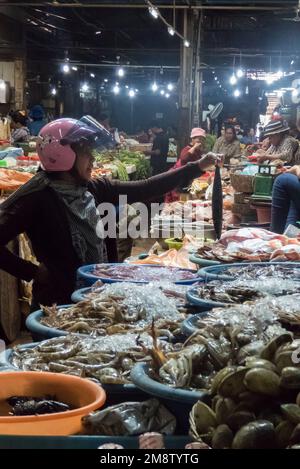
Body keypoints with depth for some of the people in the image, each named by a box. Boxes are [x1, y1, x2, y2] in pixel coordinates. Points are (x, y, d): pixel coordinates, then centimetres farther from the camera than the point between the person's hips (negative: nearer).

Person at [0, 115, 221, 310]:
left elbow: (145, 189, 5)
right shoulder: (37, 195, -17)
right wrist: (32, 272, -18)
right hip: (60, 304, -7)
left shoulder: (95, 189, 3)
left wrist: (197, 167, 3)